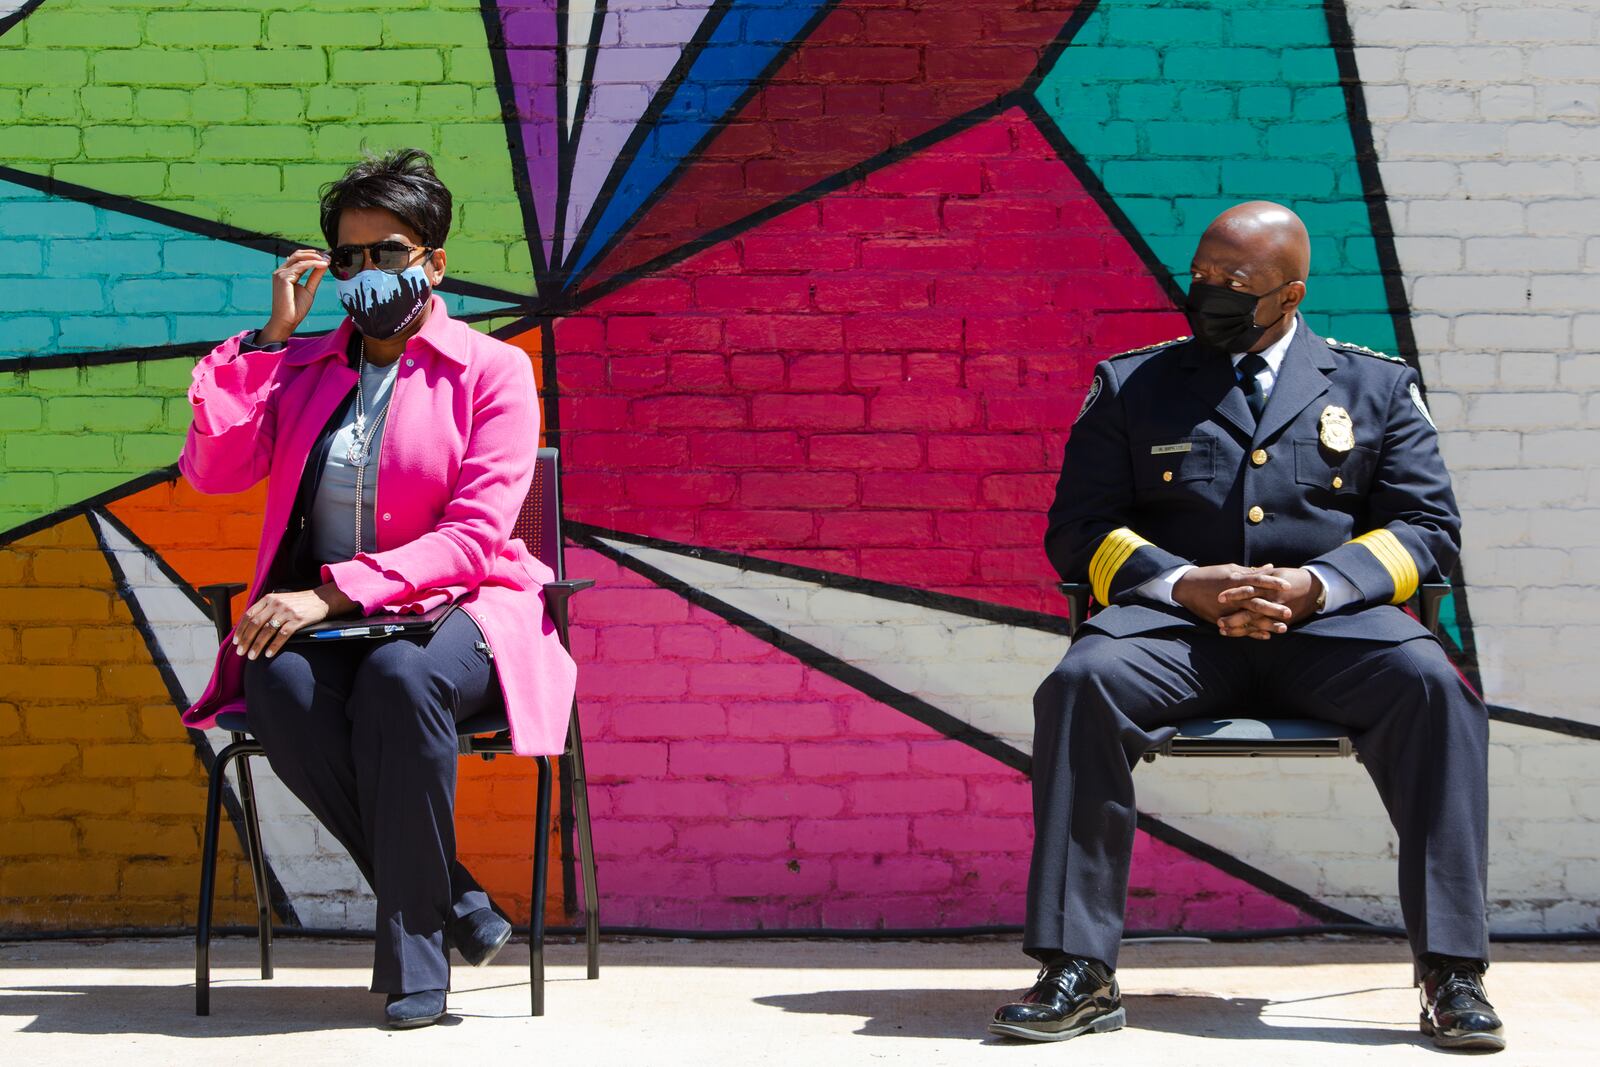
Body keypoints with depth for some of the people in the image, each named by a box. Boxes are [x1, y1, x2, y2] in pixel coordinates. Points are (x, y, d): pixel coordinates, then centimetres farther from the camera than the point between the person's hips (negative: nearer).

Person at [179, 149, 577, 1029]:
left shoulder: (491, 371, 2)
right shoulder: (302, 366, 18)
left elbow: (474, 536, -9)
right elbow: (212, 470, 3)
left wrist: (337, 590, -20)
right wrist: (270, 337, 2)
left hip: (454, 610, -3)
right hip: (318, 620, 4)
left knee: (401, 679, -39)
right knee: (280, 691, -33)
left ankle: (413, 955, -25)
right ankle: (460, 908, -22)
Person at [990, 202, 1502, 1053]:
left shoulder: (1378, 386, 17)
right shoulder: (1130, 385, 16)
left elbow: (1429, 526, 10)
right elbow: (1078, 531, 10)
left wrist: (1317, 585, -10)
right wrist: (1183, 584, -11)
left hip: (1332, 626, 0)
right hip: (1174, 622, 0)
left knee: (1433, 686, -31)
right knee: (1081, 682, -32)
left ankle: (1452, 975, -26)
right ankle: (1078, 974, -27)